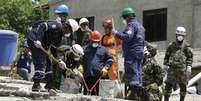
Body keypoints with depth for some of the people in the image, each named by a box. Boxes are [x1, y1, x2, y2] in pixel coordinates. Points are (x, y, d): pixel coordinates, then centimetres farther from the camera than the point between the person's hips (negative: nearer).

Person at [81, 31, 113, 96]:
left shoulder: (103, 50, 12)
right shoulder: (86, 48, 14)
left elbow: (109, 59, 16)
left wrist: (106, 68, 2)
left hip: (98, 75, -2)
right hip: (87, 75, 2)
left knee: (95, 93, -5)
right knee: (85, 91, 4)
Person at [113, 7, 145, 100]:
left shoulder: (131, 25, -9)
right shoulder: (140, 25, 23)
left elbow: (127, 37, -24)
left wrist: (117, 33, -16)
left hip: (132, 52, -10)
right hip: (140, 52, 10)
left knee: (131, 72, -11)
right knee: (138, 72, 11)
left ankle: (133, 93, -15)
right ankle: (138, 94, 12)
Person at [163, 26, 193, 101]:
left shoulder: (186, 46, 0)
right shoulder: (171, 46, 7)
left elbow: (190, 57, 3)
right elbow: (167, 56, 15)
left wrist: (189, 67, -5)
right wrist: (165, 65, 11)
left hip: (182, 69, -1)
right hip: (172, 69, 1)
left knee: (183, 86, 6)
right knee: (168, 85, -2)